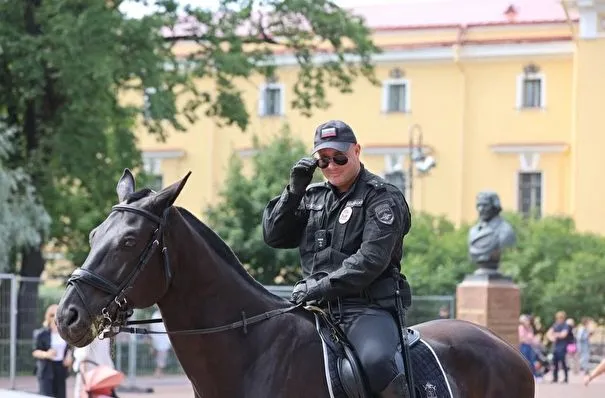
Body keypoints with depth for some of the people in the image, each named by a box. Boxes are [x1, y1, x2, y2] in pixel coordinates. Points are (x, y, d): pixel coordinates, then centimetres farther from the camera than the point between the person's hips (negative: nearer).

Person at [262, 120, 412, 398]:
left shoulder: (382, 197, -1)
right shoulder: (313, 197, 18)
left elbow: (371, 259, -13)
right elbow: (273, 237, 12)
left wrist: (322, 287, -19)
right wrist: (294, 191, 0)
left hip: (368, 309, -6)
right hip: (317, 310, 6)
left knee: (377, 362, -35)